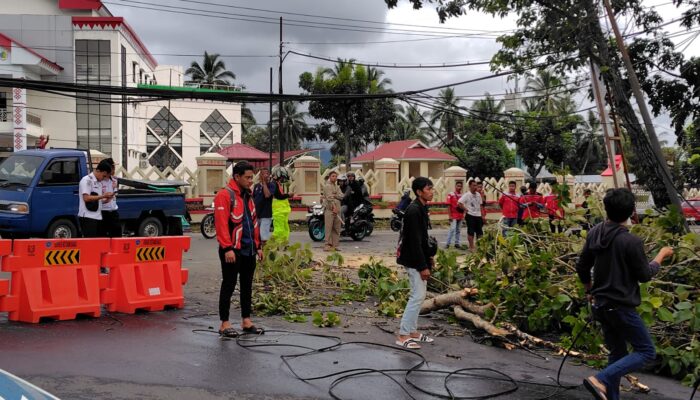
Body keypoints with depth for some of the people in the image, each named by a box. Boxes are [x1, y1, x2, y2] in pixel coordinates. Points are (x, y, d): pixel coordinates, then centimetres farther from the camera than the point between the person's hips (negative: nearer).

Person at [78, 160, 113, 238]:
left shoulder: (99, 182, 17)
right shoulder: (86, 180, -8)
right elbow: (86, 198, -18)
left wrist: (107, 198, 2)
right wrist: (103, 196, -19)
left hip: (98, 217, 9)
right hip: (87, 217, -9)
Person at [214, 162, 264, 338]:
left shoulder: (248, 196, 15)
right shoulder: (225, 195, -12)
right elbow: (221, 224, -19)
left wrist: (257, 246, 16)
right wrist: (228, 248, -23)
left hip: (249, 250, 8)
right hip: (232, 251, -8)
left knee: (247, 286, 13)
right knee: (229, 286, -1)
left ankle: (246, 321, 22)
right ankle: (224, 324, 6)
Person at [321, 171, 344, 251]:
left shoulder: (337, 187, 22)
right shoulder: (327, 185, -2)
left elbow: (341, 196, 7)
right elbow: (329, 198, -12)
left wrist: (334, 195, -10)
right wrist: (333, 207, -19)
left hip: (337, 209, 8)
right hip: (329, 209, -8)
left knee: (337, 228, 6)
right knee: (329, 227, -10)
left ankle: (335, 245, 10)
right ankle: (328, 245, -11)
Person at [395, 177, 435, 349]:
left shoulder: (421, 209, 11)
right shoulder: (414, 211, -20)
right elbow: (415, 241, -22)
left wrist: (428, 258, 17)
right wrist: (423, 266, -21)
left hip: (419, 258, 10)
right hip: (414, 261, -10)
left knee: (419, 295, 14)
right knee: (417, 296, -8)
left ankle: (413, 331, 23)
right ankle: (403, 336, -2)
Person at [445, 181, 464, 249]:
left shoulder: (462, 196, 8)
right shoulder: (451, 195, -7)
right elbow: (448, 205, -9)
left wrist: (463, 214, 9)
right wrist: (450, 215, -13)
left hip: (460, 216, 5)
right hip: (453, 216, -5)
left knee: (458, 230, 10)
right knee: (452, 229, -11)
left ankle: (457, 243, 16)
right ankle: (447, 244, -5)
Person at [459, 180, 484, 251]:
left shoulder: (478, 194, 9)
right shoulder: (467, 195, -9)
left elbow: (481, 205, 15)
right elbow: (460, 203, -18)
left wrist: (482, 215, 11)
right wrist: (466, 209, -14)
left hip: (478, 215, 6)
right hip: (470, 215, -6)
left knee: (480, 232, 9)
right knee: (471, 232, -1)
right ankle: (471, 246, 5)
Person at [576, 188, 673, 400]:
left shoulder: (594, 233, -1)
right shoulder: (632, 242, -21)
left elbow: (582, 267, 7)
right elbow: (644, 275, -7)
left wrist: (590, 290, 25)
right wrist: (661, 256, 9)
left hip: (600, 305, 7)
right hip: (621, 307, -7)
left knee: (617, 353, 19)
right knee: (646, 352, 5)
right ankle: (601, 380, -10)